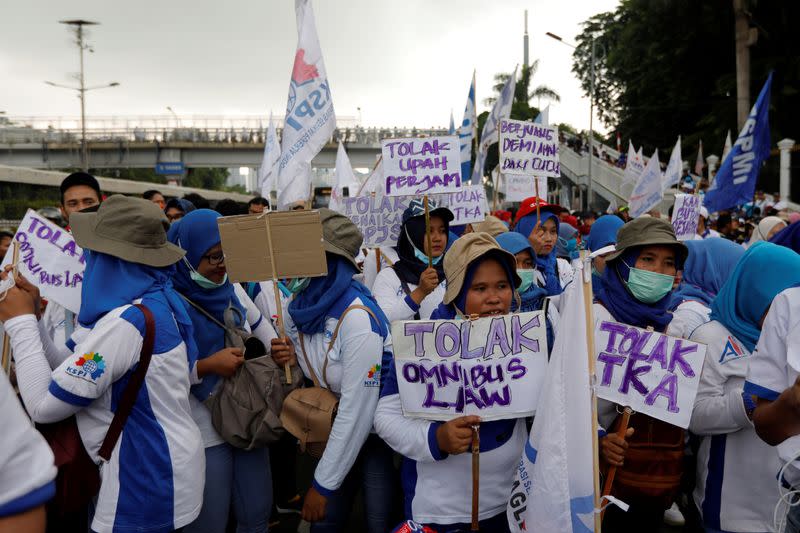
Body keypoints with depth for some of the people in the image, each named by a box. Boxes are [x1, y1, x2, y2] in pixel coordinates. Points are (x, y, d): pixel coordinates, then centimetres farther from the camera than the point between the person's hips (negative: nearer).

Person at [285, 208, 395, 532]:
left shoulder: (358, 317, -27)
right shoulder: (298, 307, -6)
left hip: (379, 434, -6)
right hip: (335, 432, 6)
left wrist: (324, 482, -19)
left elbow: (358, 408, -25)